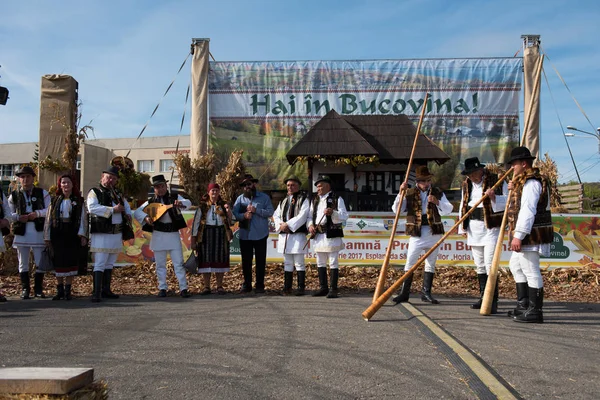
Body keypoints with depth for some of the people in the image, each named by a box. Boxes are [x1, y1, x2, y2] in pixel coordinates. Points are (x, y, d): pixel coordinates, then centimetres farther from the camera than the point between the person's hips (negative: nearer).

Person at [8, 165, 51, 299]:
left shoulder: (42, 193, 5)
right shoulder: (14, 195, 8)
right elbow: (8, 213, 9)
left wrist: (37, 213, -14)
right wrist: (18, 217, -10)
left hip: (38, 231, -1)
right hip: (21, 232, 1)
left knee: (40, 262, 2)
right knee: (23, 262, 6)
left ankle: (38, 289, 13)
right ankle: (25, 289, 15)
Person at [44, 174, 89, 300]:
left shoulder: (78, 201, 6)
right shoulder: (55, 201, 9)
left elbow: (83, 219, 1)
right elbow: (48, 219, 8)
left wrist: (83, 235, -9)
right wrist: (47, 237, 2)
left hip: (73, 235, -1)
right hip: (57, 235, 1)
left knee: (71, 261, 1)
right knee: (58, 262, 3)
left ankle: (68, 291, 9)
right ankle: (59, 290, 13)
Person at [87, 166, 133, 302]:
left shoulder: (118, 194, 19)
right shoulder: (94, 192, -3)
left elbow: (126, 206, 30)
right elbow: (92, 208, -19)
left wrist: (128, 215, 7)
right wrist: (113, 210, -18)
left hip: (117, 234, 7)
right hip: (102, 234, -7)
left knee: (110, 264, 13)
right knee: (100, 264, -10)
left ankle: (106, 290, 21)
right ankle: (97, 293, -10)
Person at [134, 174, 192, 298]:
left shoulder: (174, 197, 3)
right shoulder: (151, 201, 6)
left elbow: (188, 203, -13)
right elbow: (137, 212, 0)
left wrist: (181, 203, -36)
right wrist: (145, 217, -20)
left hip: (173, 234, -1)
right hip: (158, 236, 2)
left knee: (179, 263, -3)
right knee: (160, 264, 7)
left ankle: (183, 289, -1)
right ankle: (162, 288, 16)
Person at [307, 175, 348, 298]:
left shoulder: (337, 199, -2)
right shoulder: (315, 200, 16)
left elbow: (344, 216, -9)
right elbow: (310, 215, 18)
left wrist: (333, 213, -26)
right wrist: (310, 225, -2)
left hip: (332, 235, -6)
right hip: (318, 235, 6)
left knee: (333, 263, -3)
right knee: (320, 263, 11)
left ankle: (333, 289, 1)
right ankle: (323, 287, 21)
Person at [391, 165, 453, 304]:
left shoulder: (438, 193, 6)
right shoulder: (410, 194, 2)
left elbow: (448, 210, -3)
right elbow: (396, 210, -6)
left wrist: (437, 202, -22)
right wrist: (401, 193, -18)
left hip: (434, 233, 2)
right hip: (416, 234, -2)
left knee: (431, 264, 9)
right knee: (410, 263, -1)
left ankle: (426, 293, 19)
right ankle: (404, 293, 5)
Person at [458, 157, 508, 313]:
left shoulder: (496, 180, -7)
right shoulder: (466, 185, 11)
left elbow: (508, 202, -8)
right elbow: (463, 206, 17)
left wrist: (494, 198, -26)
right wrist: (463, 228, 13)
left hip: (491, 228, -6)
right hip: (474, 229, 7)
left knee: (489, 265, -12)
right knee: (479, 265, 13)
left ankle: (493, 302, -9)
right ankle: (483, 298, 23)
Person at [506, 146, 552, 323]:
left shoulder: (531, 182, -16)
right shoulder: (523, 181, 17)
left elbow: (527, 211, -24)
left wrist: (518, 235, -27)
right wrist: (515, 190, 14)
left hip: (531, 235, -11)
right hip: (526, 235, 11)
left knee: (530, 271, -7)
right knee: (515, 266, 20)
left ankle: (535, 311, 0)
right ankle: (523, 305, 27)